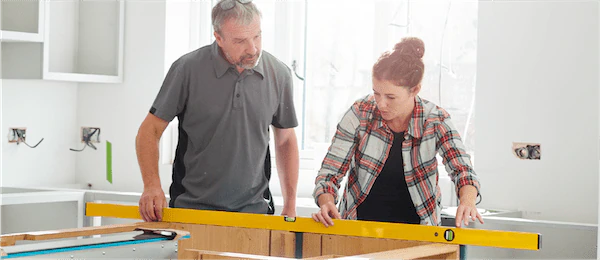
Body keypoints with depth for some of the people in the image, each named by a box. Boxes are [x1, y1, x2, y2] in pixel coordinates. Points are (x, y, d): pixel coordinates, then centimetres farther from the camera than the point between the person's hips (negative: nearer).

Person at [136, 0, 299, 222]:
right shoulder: (188, 69, -6)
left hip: (252, 210, 2)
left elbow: (285, 140, 15)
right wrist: (152, 186, -15)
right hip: (191, 209, -2)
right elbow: (150, 130, 0)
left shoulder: (279, 75, 3)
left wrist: (290, 207, 11)